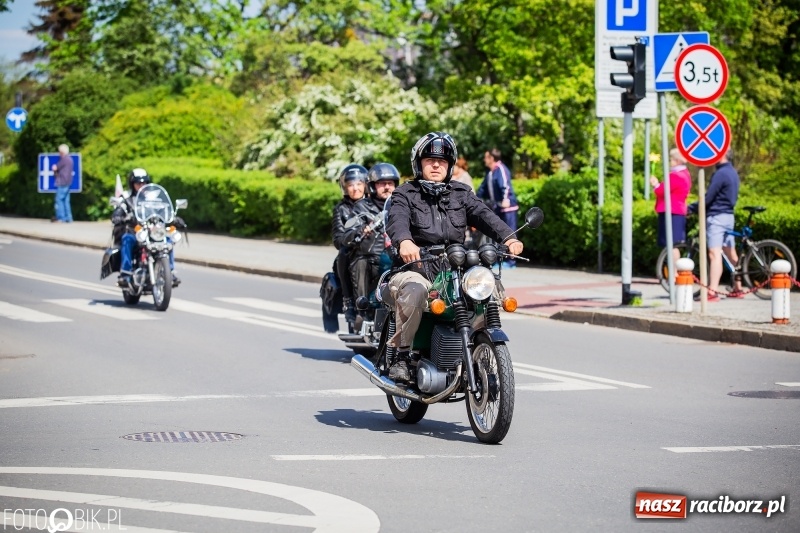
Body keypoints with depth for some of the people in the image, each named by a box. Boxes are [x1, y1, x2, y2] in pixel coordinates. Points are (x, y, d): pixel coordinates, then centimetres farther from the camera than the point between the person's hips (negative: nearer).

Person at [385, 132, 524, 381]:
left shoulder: (461, 193, 18)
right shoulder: (405, 194, 7)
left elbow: (484, 215, 0)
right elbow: (398, 219, -15)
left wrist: (507, 237, -21)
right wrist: (404, 241, -39)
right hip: (416, 270, -4)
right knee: (414, 291, -37)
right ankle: (401, 354, -23)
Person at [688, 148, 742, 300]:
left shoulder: (721, 173, -14)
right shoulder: (733, 172, 16)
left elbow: (708, 198, -17)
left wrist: (691, 208, -8)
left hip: (717, 216, -10)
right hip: (728, 215, 10)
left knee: (714, 253, -16)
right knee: (730, 253, 16)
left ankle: (712, 291, -25)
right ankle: (737, 289, 22)